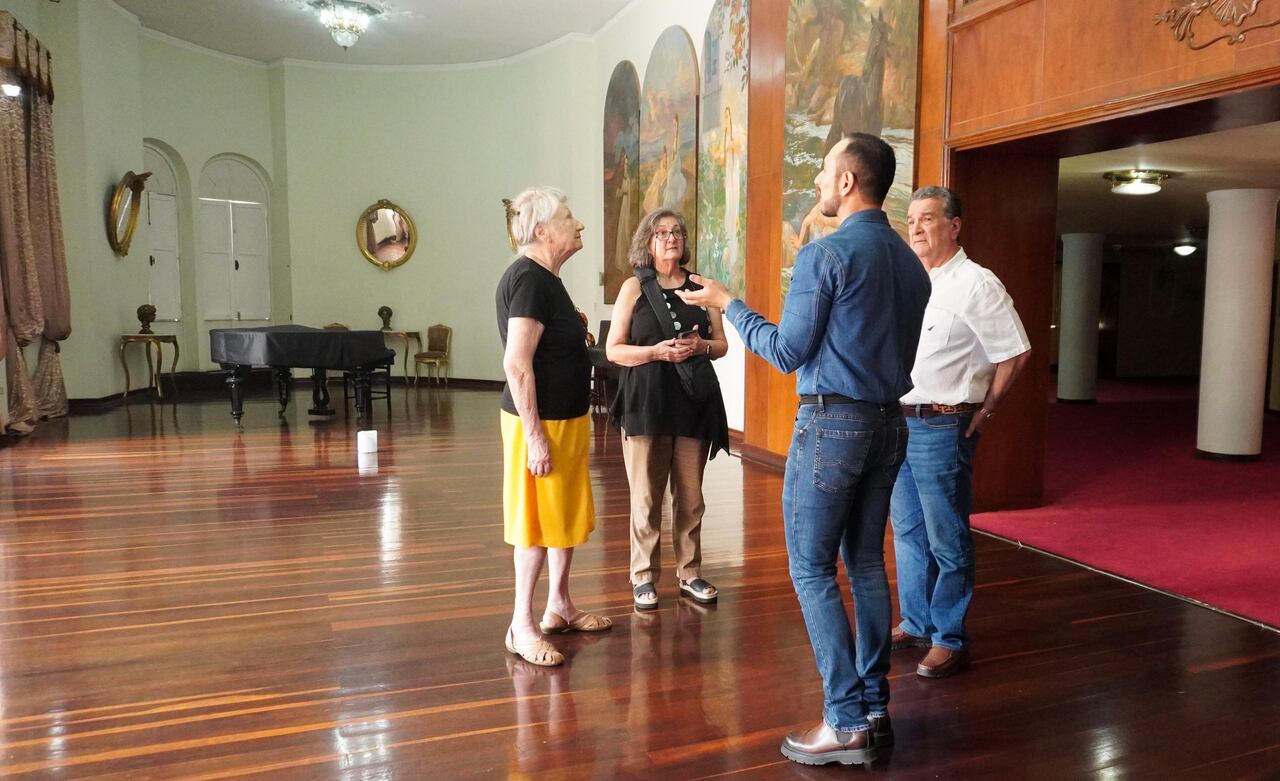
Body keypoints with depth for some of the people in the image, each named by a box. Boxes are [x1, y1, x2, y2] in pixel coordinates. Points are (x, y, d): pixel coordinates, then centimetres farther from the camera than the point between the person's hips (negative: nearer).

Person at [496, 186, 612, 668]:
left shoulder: (544, 278, 13)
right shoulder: (528, 279, -18)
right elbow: (517, 364, -24)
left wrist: (575, 335, 12)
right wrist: (535, 436, -25)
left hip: (565, 418, 10)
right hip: (542, 422, -10)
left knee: (567, 518, 17)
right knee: (539, 523, -1)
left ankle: (559, 609, 31)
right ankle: (522, 628, 11)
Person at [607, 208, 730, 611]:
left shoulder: (700, 288, 9)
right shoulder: (634, 287, 2)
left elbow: (722, 344, 12)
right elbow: (613, 350, -1)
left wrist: (701, 345, -10)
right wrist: (657, 351, -16)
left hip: (694, 403, 3)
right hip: (645, 403, -2)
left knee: (690, 495, 7)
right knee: (646, 496, 1)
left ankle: (689, 573, 20)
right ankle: (643, 576, 13)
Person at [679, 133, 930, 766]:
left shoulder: (826, 253, -13)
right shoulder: (910, 262, 10)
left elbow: (788, 352, -10)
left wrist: (726, 304, 1)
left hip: (832, 423, -8)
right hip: (889, 423, 8)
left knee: (811, 569, 0)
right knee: (866, 563, 14)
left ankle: (848, 722, 3)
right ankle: (874, 708, 21)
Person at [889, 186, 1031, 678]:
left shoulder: (975, 284, -9)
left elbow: (1015, 353, -9)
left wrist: (984, 410, -3)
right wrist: (894, 413, 14)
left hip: (942, 428, -8)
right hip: (899, 422, 8)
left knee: (947, 541, 1)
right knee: (907, 532, 17)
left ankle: (950, 641, 13)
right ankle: (915, 625, 31)